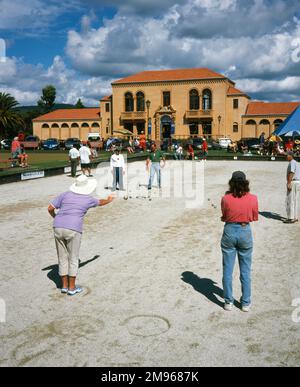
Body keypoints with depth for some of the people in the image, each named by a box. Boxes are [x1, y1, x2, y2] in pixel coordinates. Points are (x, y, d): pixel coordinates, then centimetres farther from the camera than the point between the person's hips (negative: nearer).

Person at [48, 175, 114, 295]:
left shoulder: (66, 194, 12)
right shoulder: (88, 199, 7)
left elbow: (50, 208, 10)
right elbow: (100, 203, 28)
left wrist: (56, 217, 30)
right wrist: (109, 200, 50)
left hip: (58, 228, 4)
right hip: (73, 230, -4)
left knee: (62, 258, 15)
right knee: (73, 259, 8)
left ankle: (64, 285, 22)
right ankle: (72, 288, 13)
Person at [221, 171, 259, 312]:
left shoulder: (226, 198, -12)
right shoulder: (252, 198, -10)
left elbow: (223, 217, 0)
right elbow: (255, 218, 1)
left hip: (230, 231, 0)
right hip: (245, 232, 1)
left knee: (227, 270, 12)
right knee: (245, 271, 14)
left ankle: (228, 302, 19)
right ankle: (246, 303, 21)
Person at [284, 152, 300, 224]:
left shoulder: (292, 162, -12)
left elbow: (291, 173, -22)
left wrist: (289, 183, -28)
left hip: (293, 182, -11)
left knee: (290, 200, -8)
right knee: (294, 200, 13)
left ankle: (291, 218, -7)